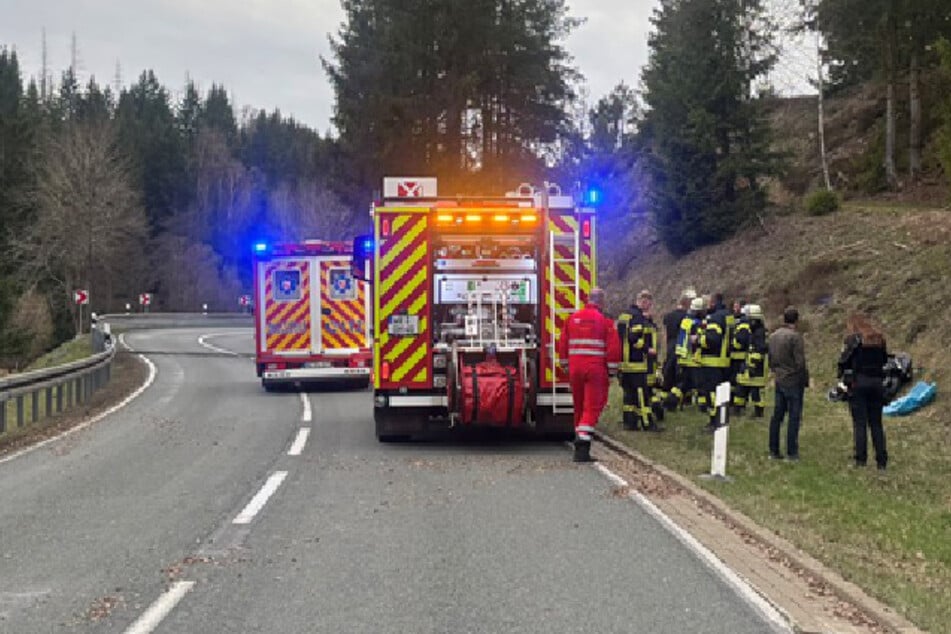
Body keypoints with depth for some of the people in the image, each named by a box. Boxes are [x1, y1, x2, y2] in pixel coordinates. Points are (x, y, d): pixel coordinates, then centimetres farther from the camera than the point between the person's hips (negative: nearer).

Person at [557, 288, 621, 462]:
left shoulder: (572, 319, 8)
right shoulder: (605, 321, -6)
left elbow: (562, 344, 11)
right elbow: (613, 347, -9)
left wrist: (565, 365, 20)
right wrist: (612, 369, 0)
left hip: (575, 368, 5)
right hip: (596, 368, -5)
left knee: (579, 406, 17)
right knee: (592, 407, -5)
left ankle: (579, 443, 26)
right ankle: (583, 442, -21)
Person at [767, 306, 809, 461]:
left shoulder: (773, 336, 8)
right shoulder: (795, 337, -16)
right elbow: (800, 362, -17)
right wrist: (805, 379, -5)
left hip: (779, 382, 7)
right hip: (794, 381, -7)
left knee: (777, 416, 11)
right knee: (794, 417, -1)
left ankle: (774, 451, 15)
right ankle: (792, 453, 0)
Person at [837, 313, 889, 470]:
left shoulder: (853, 339, -6)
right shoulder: (879, 338, 9)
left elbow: (843, 361, -7)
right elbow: (884, 360, 15)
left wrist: (842, 375, 9)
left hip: (858, 382, -4)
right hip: (877, 381, 4)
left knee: (860, 423, 0)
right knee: (876, 423, 10)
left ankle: (861, 459, -3)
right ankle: (881, 461, 10)